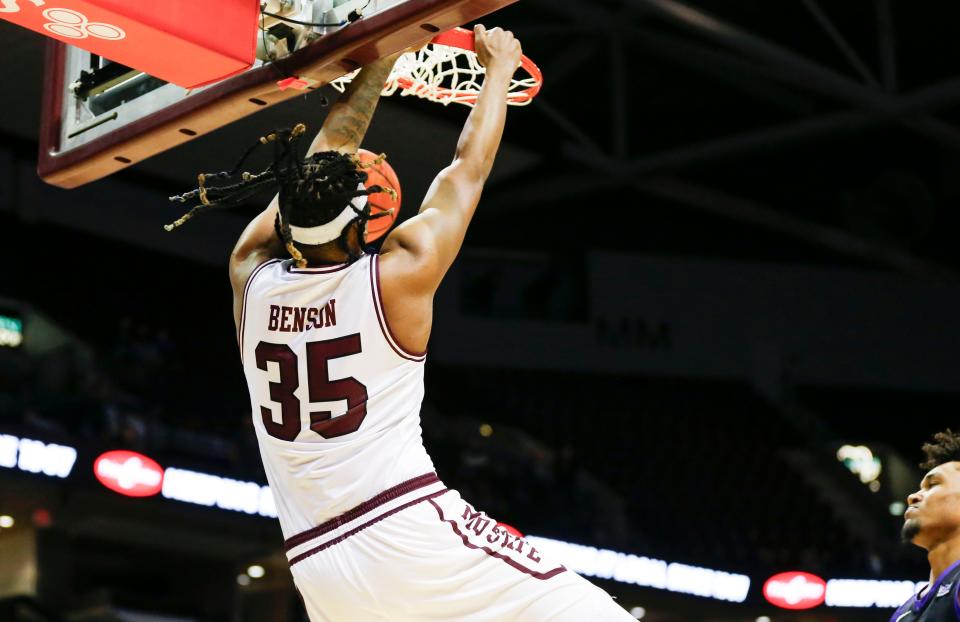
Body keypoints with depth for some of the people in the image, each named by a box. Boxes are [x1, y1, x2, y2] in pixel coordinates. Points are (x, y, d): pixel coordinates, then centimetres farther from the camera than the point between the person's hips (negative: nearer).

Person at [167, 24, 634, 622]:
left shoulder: (250, 277, 7)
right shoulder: (396, 277, -4)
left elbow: (329, 150, 20)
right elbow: (469, 168, 11)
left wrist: (385, 54, 29)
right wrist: (500, 65, 27)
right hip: (411, 529, -5)